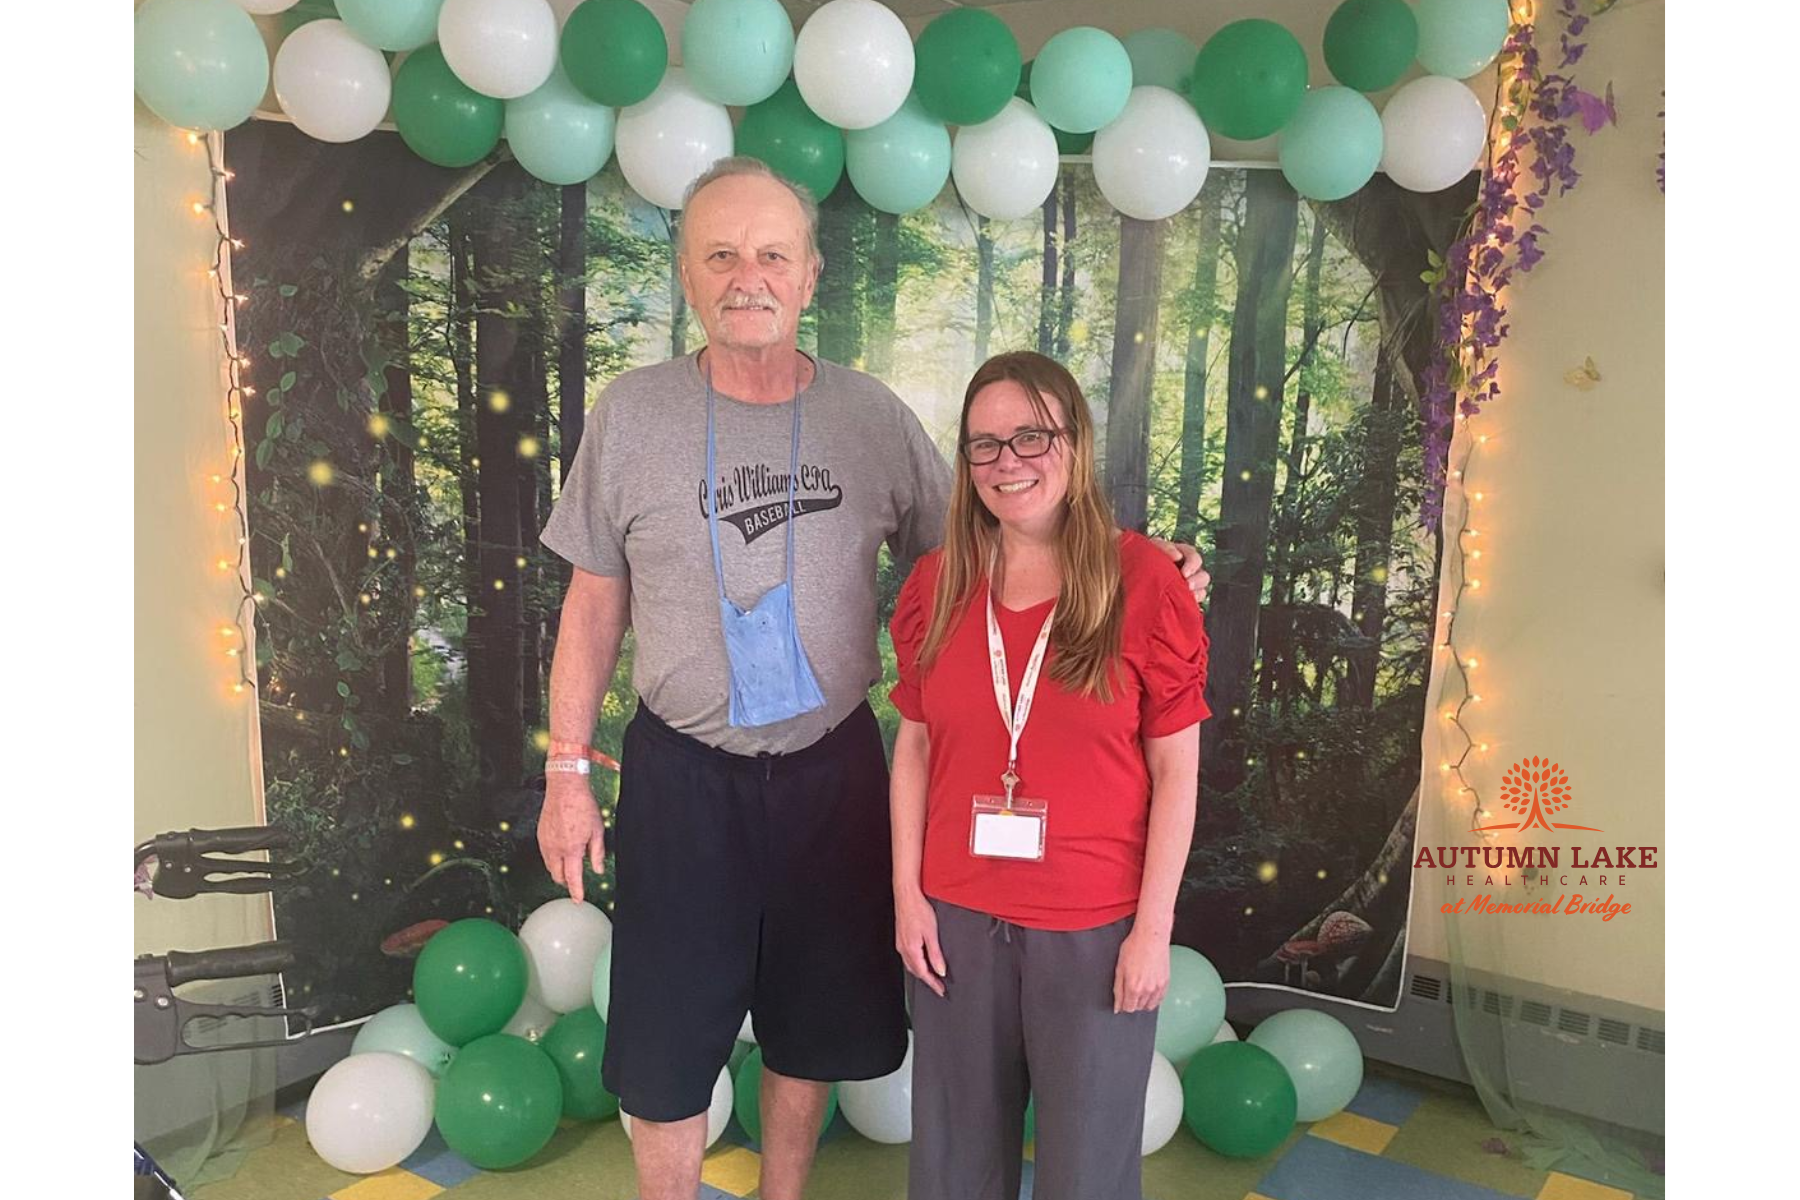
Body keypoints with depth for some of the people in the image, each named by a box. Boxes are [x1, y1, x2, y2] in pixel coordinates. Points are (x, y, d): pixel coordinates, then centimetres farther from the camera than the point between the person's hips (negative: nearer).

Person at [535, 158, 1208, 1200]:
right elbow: (595, 602, 1)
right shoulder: (632, 413, -5)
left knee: (815, 1024, 19)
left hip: (833, 766, 2)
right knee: (669, 1040, 10)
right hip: (683, 773, -1)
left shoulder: (872, 415, -4)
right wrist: (567, 770, 1)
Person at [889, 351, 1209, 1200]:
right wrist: (907, 894, 2)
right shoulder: (935, 583, 0)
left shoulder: (1143, 581, -10)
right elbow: (914, 748, 6)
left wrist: (1153, 927, -8)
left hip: (1096, 925, -3)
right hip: (956, 918, 3)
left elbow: (1175, 769, -7)